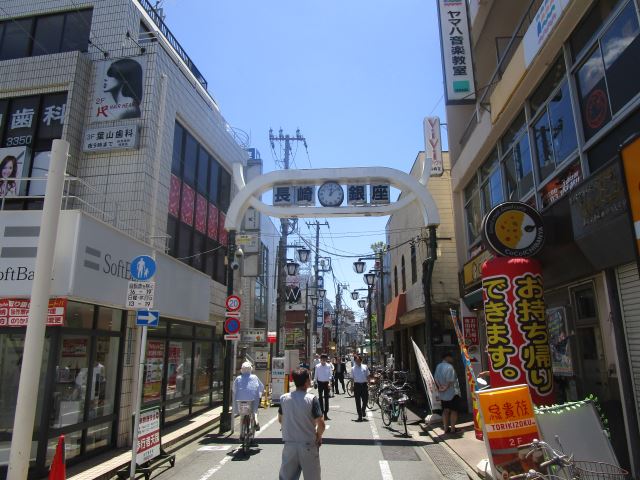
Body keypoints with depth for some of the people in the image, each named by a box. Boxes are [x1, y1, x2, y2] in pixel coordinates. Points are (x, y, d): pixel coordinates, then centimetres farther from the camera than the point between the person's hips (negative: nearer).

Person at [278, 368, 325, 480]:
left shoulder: (284, 398, -4)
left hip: (289, 444, 3)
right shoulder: (312, 399, -17)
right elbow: (321, 424, -16)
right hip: (308, 445, -3)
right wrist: (318, 437, 3)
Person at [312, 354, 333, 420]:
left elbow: (330, 374, -4)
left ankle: (326, 413, 9)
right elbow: (315, 375, 3)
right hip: (320, 383, 1)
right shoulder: (317, 366, -3)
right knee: (320, 398, 10)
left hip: (326, 383, -1)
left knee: (326, 398, 3)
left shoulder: (329, 366, -4)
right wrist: (315, 382, 1)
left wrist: (329, 381, -14)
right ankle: (321, 412, 21)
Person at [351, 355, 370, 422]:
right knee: (358, 402, 2)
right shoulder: (353, 369, 4)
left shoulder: (365, 367, 5)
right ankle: (360, 416, 10)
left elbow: (367, 376, 8)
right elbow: (352, 378, 6)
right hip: (357, 385, 0)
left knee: (365, 399, 1)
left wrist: (368, 384, 2)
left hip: (364, 384, 1)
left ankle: (363, 410, 32)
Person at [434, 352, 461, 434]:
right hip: (452, 392, -7)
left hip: (442, 394, 7)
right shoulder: (449, 367, -18)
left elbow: (436, 378, 3)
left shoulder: (438, 366, 8)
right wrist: (446, 387, -11)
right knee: (454, 410, 2)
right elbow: (450, 380, -22)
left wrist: (440, 387, -6)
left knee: (445, 410, 13)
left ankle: (446, 428, 16)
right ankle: (452, 429, 3)